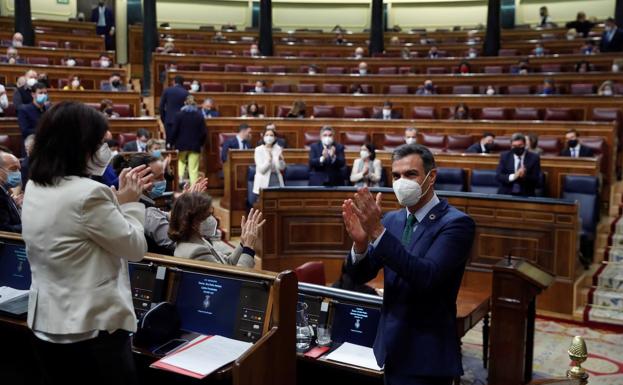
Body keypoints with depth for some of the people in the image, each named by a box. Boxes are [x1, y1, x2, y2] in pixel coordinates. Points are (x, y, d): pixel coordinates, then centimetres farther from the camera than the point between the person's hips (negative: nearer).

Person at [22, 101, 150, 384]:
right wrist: (129, 202, 1)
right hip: (92, 328, -8)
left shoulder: (33, 189, 3)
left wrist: (118, 198, 18)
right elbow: (136, 248, -12)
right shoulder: (89, 193, -23)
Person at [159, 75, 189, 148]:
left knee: (169, 141, 4)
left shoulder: (167, 91, 1)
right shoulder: (186, 93, -2)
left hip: (169, 120, 1)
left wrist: (163, 118, 12)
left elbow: (161, 106, 2)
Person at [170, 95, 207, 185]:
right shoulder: (200, 115, -1)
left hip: (181, 145, 0)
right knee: (193, 169, 0)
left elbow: (174, 131, -6)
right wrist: (201, 143, 11)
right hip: (195, 146, 0)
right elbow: (204, 132, -2)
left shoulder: (179, 114, -4)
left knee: (181, 164, 18)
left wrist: (172, 143, 6)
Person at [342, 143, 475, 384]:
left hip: (426, 355, -6)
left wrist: (377, 232, -34)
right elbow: (359, 276, 0)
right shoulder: (391, 220, 5)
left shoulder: (456, 223, -15)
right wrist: (360, 241, -21)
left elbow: (427, 277, -29)